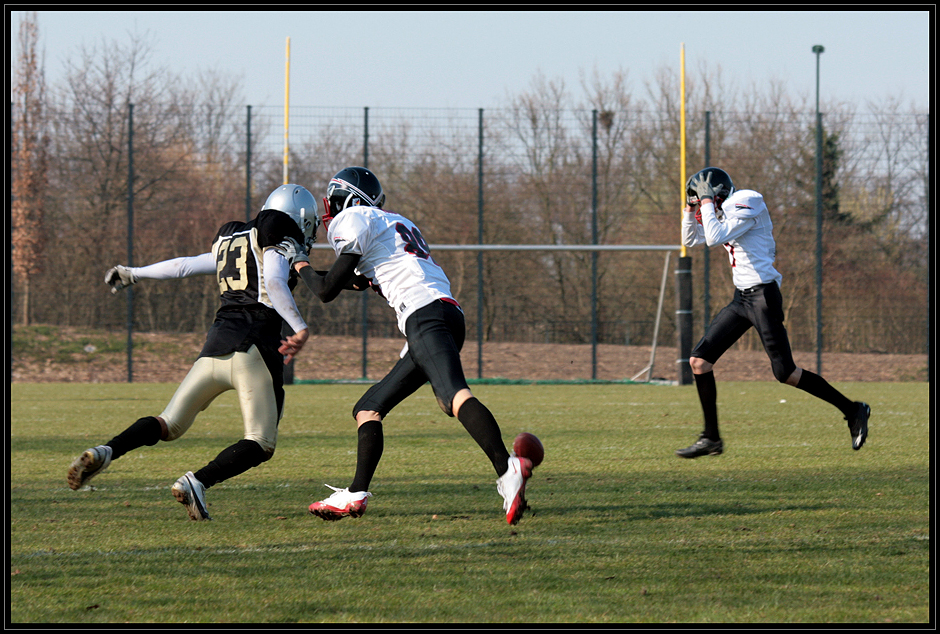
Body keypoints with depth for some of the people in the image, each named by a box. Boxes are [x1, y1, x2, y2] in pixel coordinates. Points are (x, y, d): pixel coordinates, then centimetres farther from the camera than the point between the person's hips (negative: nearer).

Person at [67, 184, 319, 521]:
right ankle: (197, 482, -22)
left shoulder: (229, 243, 23)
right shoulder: (277, 240, 2)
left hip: (217, 341, 7)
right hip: (255, 347, -6)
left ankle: (104, 453, -11)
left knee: (170, 423, 12)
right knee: (261, 444, -2)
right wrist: (300, 328, -16)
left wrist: (133, 273, 45)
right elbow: (273, 281, -15)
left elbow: (183, 266, 31)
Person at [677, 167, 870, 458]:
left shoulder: (746, 207, -13)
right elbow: (691, 240, 25)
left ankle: (854, 411, 4)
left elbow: (714, 237, -24)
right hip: (742, 298, 9)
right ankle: (711, 439, 7)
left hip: (763, 296, -9)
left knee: (785, 373, -9)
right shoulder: (725, 212, 15)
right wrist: (691, 209, 12)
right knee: (699, 360, 2)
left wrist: (706, 202, -14)